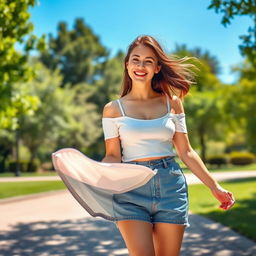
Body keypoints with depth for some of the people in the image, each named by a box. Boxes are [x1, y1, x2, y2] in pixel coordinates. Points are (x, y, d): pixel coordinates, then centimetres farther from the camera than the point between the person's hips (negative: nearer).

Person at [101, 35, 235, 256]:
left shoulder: (172, 103, 8)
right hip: (131, 191, -2)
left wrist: (215, 186, 8)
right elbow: (113, 156, 1)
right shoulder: (113, 109, 4)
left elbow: (186, 152, 10)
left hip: (171, 188, 2)